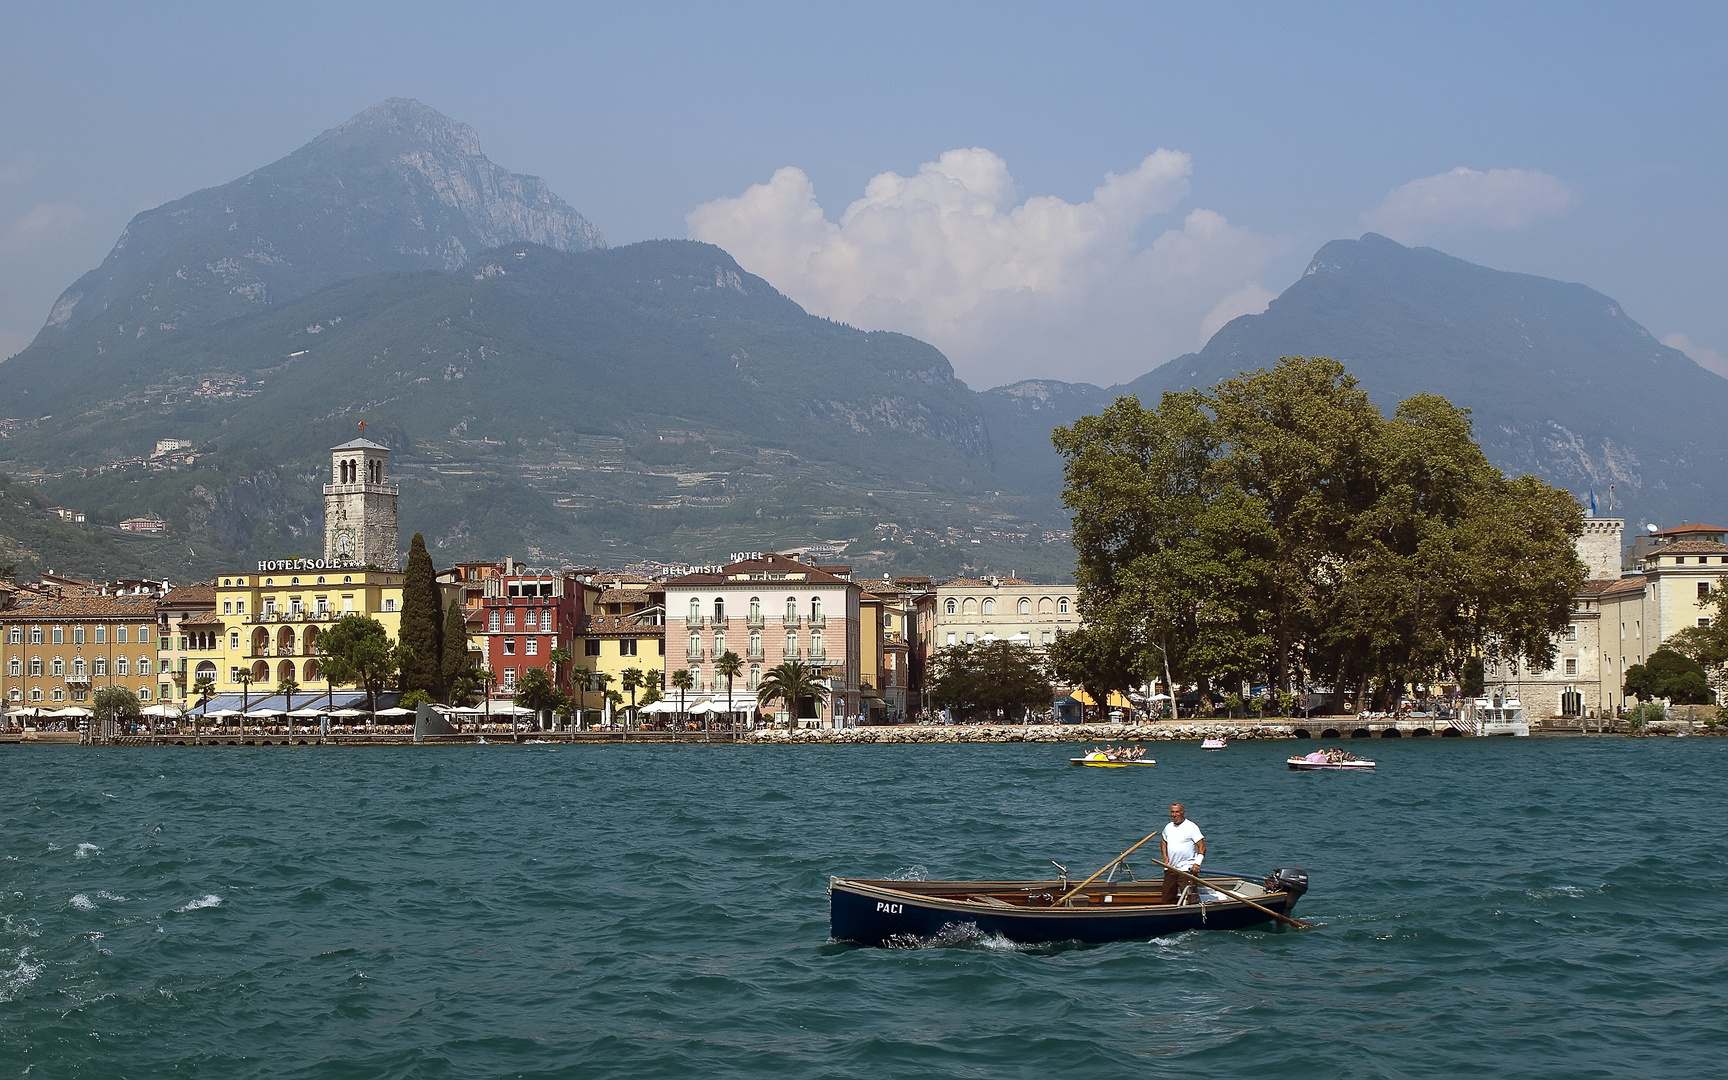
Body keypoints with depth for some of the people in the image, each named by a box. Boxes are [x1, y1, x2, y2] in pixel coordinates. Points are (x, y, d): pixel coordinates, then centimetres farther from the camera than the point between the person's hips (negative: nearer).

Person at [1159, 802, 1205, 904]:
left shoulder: (1191, 827, -6)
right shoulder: (1168, 827, 13)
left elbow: (1202, 847, -10)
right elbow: (1163, 841, 33)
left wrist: (1197, 863, -23)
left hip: (1187, 869, -6)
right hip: (1170, 868, 6)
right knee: (1167, 898, 5)